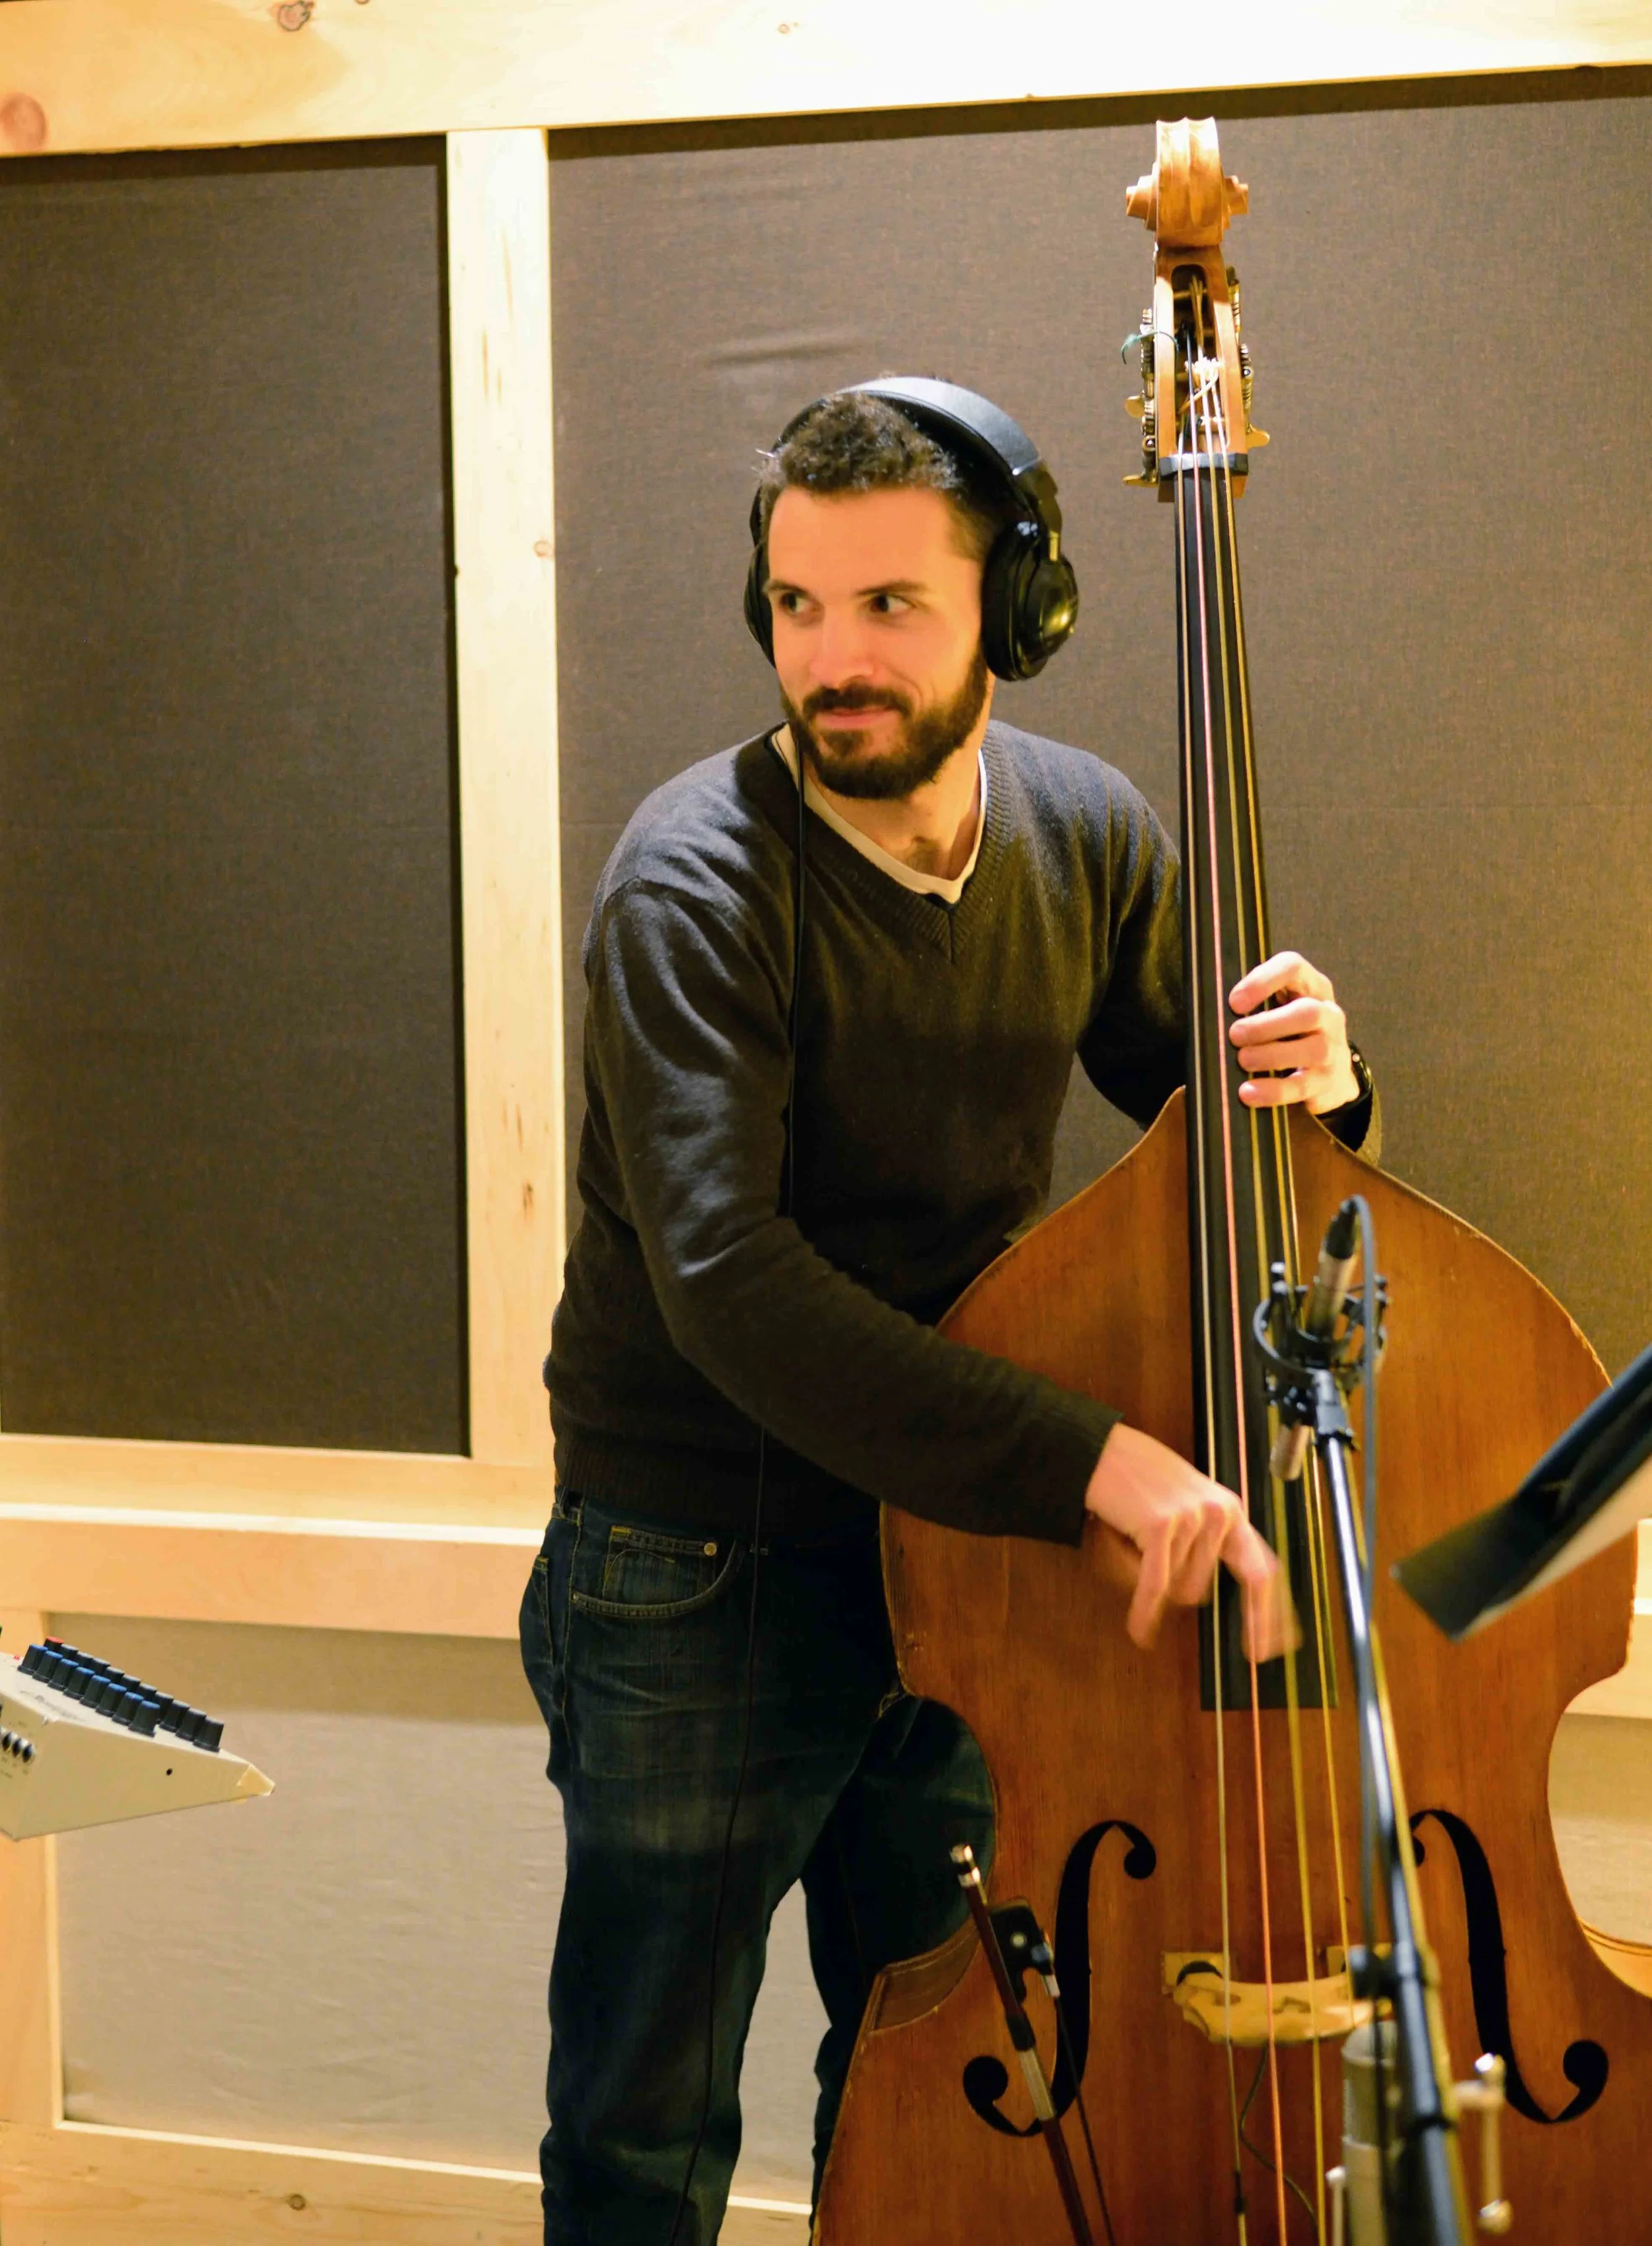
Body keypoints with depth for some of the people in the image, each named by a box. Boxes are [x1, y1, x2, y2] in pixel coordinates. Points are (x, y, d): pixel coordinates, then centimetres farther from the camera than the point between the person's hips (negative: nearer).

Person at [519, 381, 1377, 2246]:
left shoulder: (1089, 835, -2)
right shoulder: (697, 882, -20)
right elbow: (725, 1276, -32)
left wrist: (1306, 1084, -13)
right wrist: (1088, 1460, -39)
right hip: (697, 1582, -5)